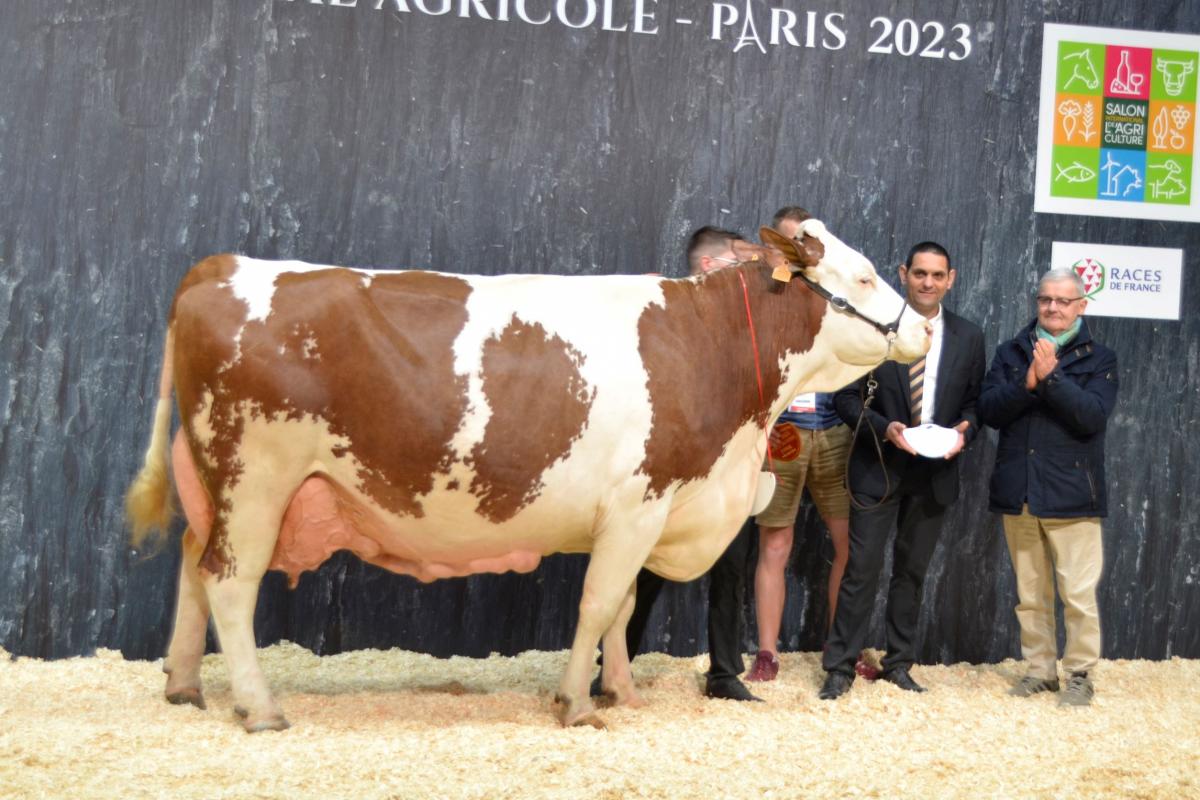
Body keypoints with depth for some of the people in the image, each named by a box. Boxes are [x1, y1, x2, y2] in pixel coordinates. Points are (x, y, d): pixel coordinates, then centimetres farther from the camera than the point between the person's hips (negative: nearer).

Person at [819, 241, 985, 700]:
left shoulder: (968, 337, 5)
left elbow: (975, 401, 10)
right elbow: (847, 396, -4)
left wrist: (964, 430, -10)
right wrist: (884, 428, -18)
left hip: (934, 472, 3)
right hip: (878, 467, -3)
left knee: (912, 572, 12)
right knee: (862, 568, -3)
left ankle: (899, 664, 22)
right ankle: (840, 667, 5)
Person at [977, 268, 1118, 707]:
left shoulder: (1098, 359, 2)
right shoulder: (1012, 352, 10)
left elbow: (1093, 415, -13)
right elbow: (988, 410, -1)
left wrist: (1050, 377, -20)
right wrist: (1027, 382, -16)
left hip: (1070, 494, -3)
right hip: (1018, 492, 3)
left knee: (1078, 594, -5)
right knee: (1030, 593, 10)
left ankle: (1079, 674, 6)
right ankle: (1039, 669, 21)